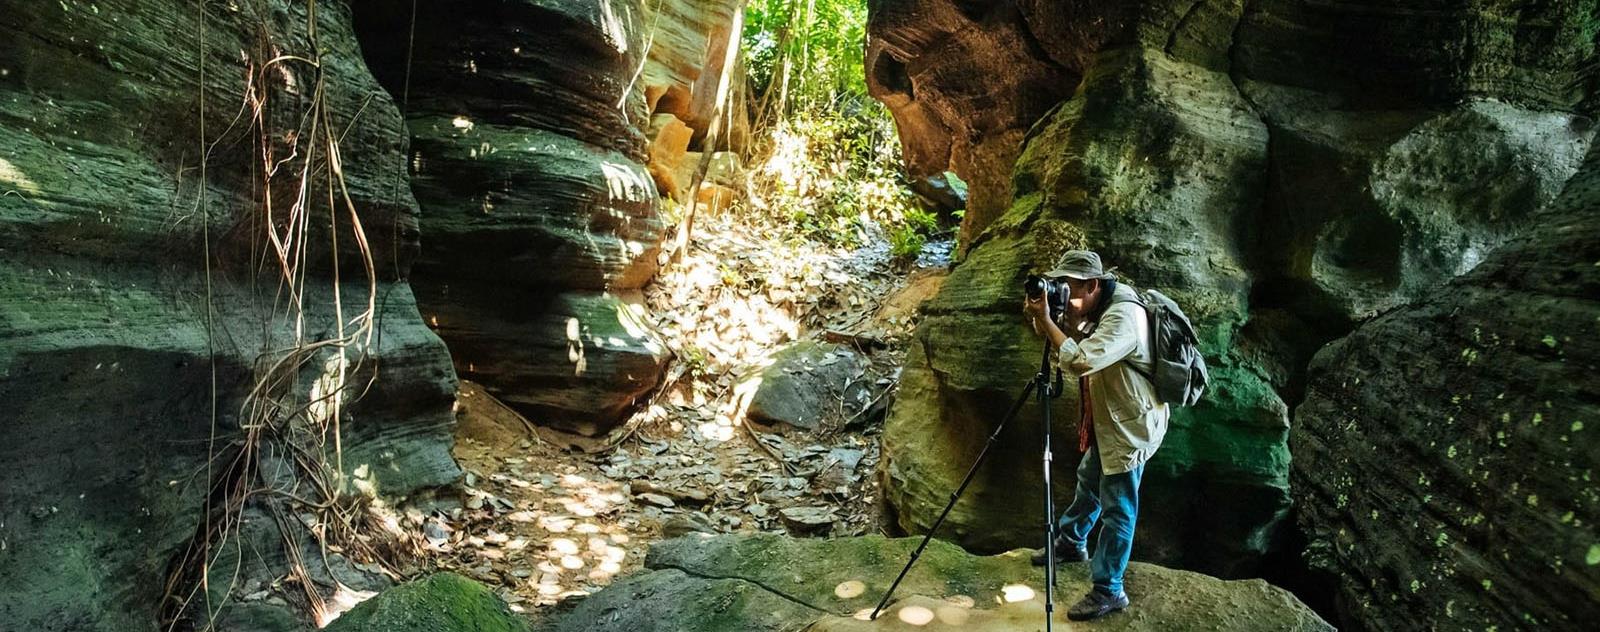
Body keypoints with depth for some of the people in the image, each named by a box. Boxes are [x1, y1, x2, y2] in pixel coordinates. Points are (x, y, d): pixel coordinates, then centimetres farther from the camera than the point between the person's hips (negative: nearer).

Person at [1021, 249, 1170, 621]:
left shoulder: (1123, 315, -28)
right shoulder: (1099, 309, 3)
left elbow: (1079, 361, -38)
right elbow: (1070, 350, 7)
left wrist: (1046, 320, -29)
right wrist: (1047, 321, -11)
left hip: (1131, 426, -10)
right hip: (1108, 421, 10)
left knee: (1117, 510, -1)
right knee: (1089, 482, 26)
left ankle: (1108, 591, 10)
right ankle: (1070, 543, 46)